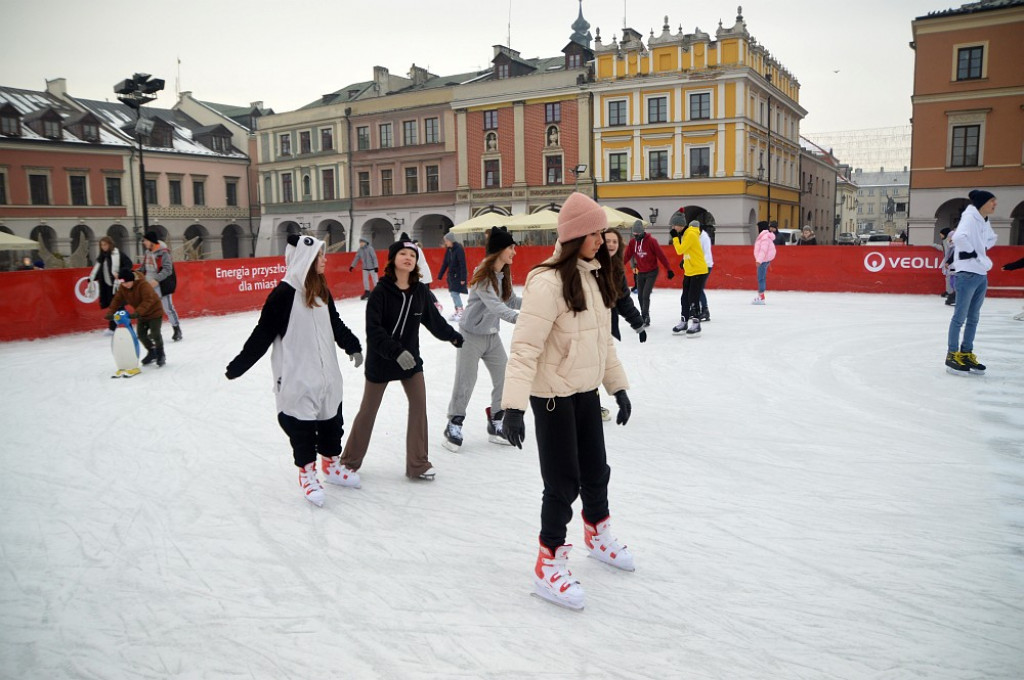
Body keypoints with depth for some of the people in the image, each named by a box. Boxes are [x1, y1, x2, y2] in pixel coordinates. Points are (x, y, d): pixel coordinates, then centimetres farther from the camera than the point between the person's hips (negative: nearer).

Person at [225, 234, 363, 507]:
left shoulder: (322, 291, 4)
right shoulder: (284, 294, -17)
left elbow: (336, 324, 18)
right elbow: (263, 334, -15)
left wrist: (352, 346, 24)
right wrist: (238, 366, -15)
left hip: (326, 373, 7)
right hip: (297, 377, -7)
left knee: (331, 420, 17)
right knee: (301, 425, 6)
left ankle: (331, 465, 37)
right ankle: (306, 473, 24)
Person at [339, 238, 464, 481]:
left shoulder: (420, 291, -4)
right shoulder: (381, 291, -17)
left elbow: (434, 319, 11)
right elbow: (373, 329, -23)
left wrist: (454, 337, 21)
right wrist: (396, 352, -34)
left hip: (410, 358, 4)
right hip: (380, 359, -4)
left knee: (419, 404, -2)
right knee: (368, 410, 8)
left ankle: (418, 464, 12)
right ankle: (350, 462, 27)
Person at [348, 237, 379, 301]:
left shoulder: (370, 249, -15)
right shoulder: (360, 250, 0)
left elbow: (374, 257, -15)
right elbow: (356, 258, 8)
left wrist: (376, 266, -19)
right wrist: (352, 266, 6)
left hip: (372, 267, -5)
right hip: (365, 268, 5)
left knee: (375, 280, -3)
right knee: (365, 280, 7)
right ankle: (367, 292, 19)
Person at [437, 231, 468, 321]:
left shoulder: (459, 249, -16)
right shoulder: (448, 249, 6)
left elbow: (463, 264, -20)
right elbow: (445, 263, 10)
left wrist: (463, 278, -23)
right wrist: (440, 275, 9)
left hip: (458, 275, -8)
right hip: (451, 275, 8)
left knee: (455, 292, -12)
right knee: (453, 293, 9)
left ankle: (461, 313, -4)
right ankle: (457, 311, 18)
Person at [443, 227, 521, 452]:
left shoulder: (504, 274, 2)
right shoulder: (482, 275, -22)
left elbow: (511, 300, 2)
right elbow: (493, 305, -33)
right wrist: (518, 317, -46)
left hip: (492, 336, 7)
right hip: (471, 336, -7)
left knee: (505, 380, 7)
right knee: (465, 383, 0)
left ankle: (495, 425, 21)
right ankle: (454, 427, 19)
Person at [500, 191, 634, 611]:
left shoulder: (596, 276, 5)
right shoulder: (548, 282, -21)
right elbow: (525, 347, -25)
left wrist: (617, 385, 15)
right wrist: (513, 404, -30)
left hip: (587, 391, 8)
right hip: (554, 395, -8)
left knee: (596, 471, 21)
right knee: (563, 482, 1)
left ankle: (597, 533, 47)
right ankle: (549, 565, 20)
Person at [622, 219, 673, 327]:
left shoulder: (651, 241, -15)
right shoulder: (632, 242, -1)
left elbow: (661, 255, -14)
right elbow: (626, 256, 0)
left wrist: (669, 269, -13)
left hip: (651, 272, -5)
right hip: (640, 273, 5)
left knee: (646, 295, -13)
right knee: (640, 296, 7)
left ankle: (645, 317, -7)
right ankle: (645, 318, 19)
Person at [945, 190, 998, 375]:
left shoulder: (984, 222, 14)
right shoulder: (970, 218, -11)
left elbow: (991, 238, 33)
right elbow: (959, 237, -30)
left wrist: (982, 251, 15)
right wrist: (972, 253, -19)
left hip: (982, 275, 9)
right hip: (968, 274, -9)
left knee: (973, 317, 12)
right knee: (960, 316, -5)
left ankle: (966, 353, 20)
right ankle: (952, 355, 0)